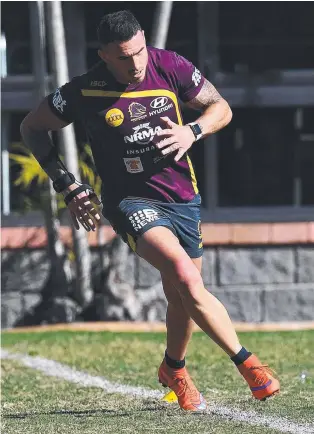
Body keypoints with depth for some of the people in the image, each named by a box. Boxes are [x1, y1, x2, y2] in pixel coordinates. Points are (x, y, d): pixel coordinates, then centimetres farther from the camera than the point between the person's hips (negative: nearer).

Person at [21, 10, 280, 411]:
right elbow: (32, 128, 3)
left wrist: (192, 131, -14)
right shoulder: (85, 91, -12)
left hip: (182, 197, 4)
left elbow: (221, 108, 7)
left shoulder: (170, 66, -6)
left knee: (182, 295, 12)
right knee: (184, 275, -27)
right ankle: (246, 362, -21)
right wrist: (68, 186, -3)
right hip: (130, 201, -4)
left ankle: (173, 369, 41)